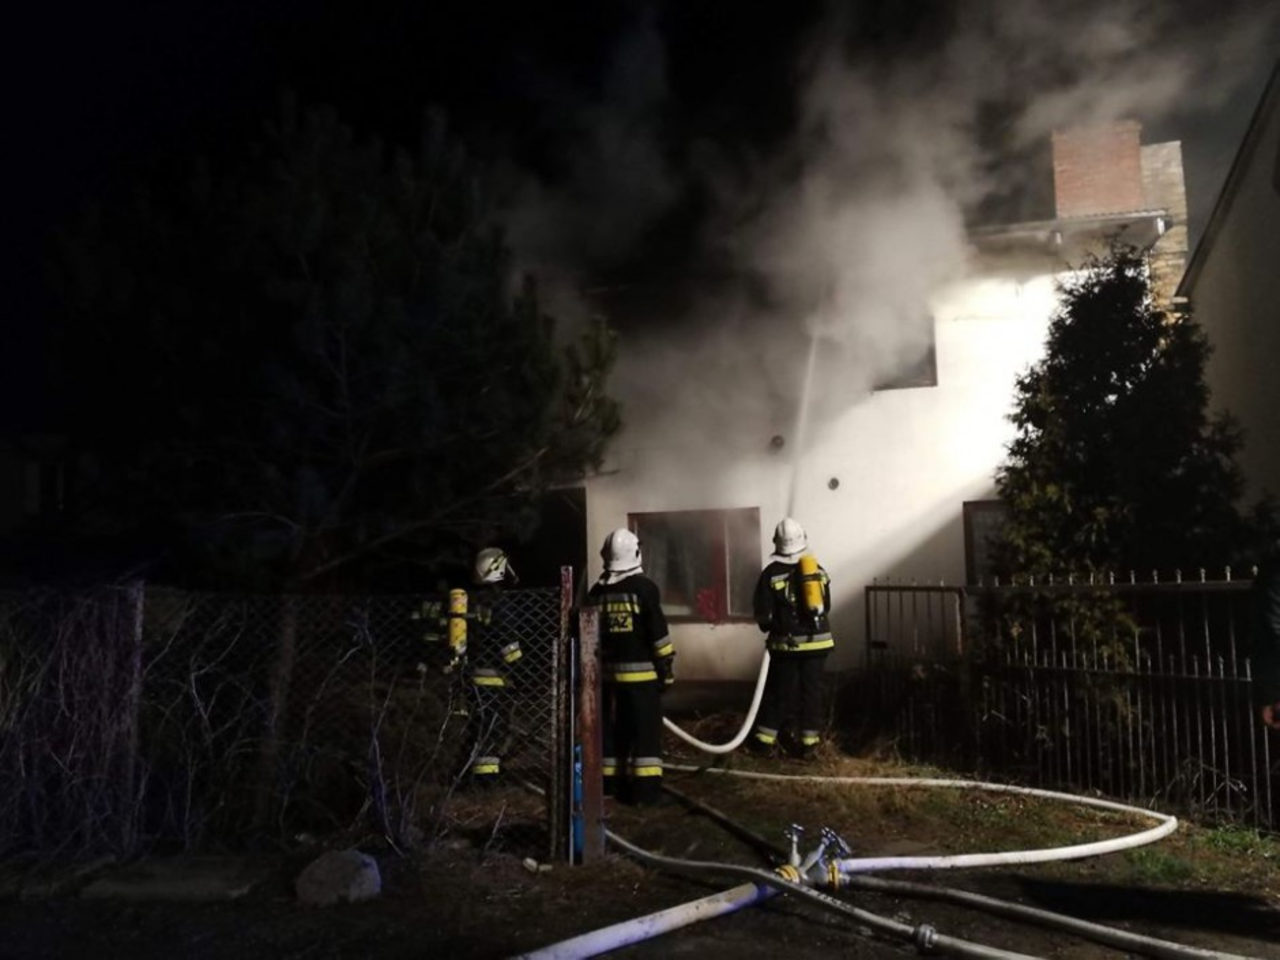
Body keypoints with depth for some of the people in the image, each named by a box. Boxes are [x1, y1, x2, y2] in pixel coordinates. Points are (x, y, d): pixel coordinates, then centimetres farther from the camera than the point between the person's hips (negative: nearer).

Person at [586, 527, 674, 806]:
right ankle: (645, 789, -3)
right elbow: (658, 634, -11)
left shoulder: (596, 591, 7)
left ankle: (609, 783, 18)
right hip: (641, 672, -5)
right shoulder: (644, 587, -10)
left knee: (611, 729, 13)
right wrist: (666, 670, -3)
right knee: (646, 731, -2)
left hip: (607, 673, 5)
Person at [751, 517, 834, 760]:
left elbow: (763, 613, -5)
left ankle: (765, 740, 12)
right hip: (817, 640, 3)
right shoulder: (818, 570, 5)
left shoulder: (772, 573, -8)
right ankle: (809, 743, 10)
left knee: (778, 691, 6)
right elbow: (826, 607, 11)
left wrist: (772, 629, 14)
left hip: (787, 643, -3)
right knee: (812, 690, 8)